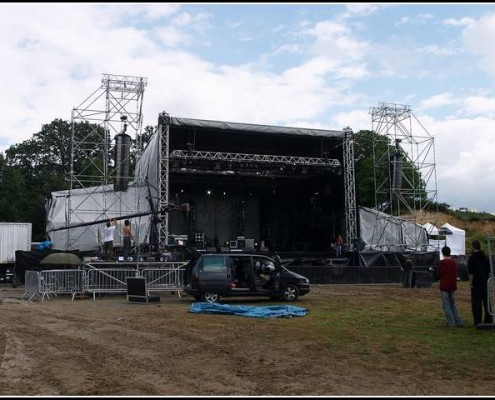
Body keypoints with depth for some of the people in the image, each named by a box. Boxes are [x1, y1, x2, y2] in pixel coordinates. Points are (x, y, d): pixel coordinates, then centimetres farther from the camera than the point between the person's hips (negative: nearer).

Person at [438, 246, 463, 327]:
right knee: (453, 304, 15)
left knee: (446, 304, 2)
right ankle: (458, 321, 11)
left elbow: (439, 274, -7)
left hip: (444, 286, -6)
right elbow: (456, 273, 11)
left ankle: (450, 322, 0)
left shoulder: (442, 262, -14)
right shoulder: (454, 262, 4)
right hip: (453, 286, 6)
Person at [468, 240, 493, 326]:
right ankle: (489, 320, 16)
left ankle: (477, 321, -3)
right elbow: (489, 270, 15)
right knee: (487, 302, 12)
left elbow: (471, 272, -15)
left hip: (476, 284, -6)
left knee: (476, 303, -2)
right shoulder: (485, 257, 10)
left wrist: (471, 283, -9)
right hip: (486, 283, 6)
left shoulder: (472, 257, -11)